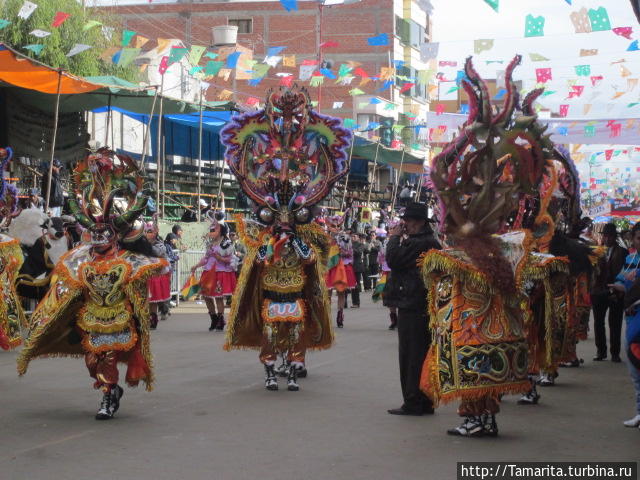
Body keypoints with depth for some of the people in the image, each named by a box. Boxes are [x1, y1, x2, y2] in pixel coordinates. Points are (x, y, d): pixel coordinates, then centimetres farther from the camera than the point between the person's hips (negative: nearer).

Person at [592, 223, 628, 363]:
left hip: (616, 293, -2)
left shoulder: (622, 252, 1)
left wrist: (618, 292, -13)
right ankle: (601, 351, 16)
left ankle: (615, 352, 7)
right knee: (598, 323, 6)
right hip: (599, 292, 2)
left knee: (615, 324, 1)